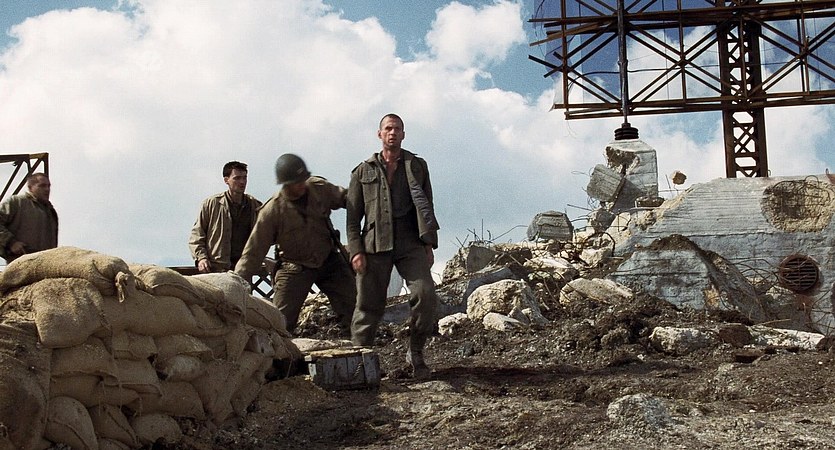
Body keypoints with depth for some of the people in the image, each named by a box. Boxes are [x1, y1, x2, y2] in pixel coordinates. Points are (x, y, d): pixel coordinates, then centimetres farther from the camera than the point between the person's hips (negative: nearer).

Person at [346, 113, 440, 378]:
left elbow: (426, 207, 15)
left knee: (425, 294, -17)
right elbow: (353, 216, 9)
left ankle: (415, 353, -1)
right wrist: (356, 250, -3)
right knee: (369, 304, -1)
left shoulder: (417, 166, 15)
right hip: (375, 244, 0)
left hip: (410, 243, 0)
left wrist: (429, 244, 6)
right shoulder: (363, 171, 12)